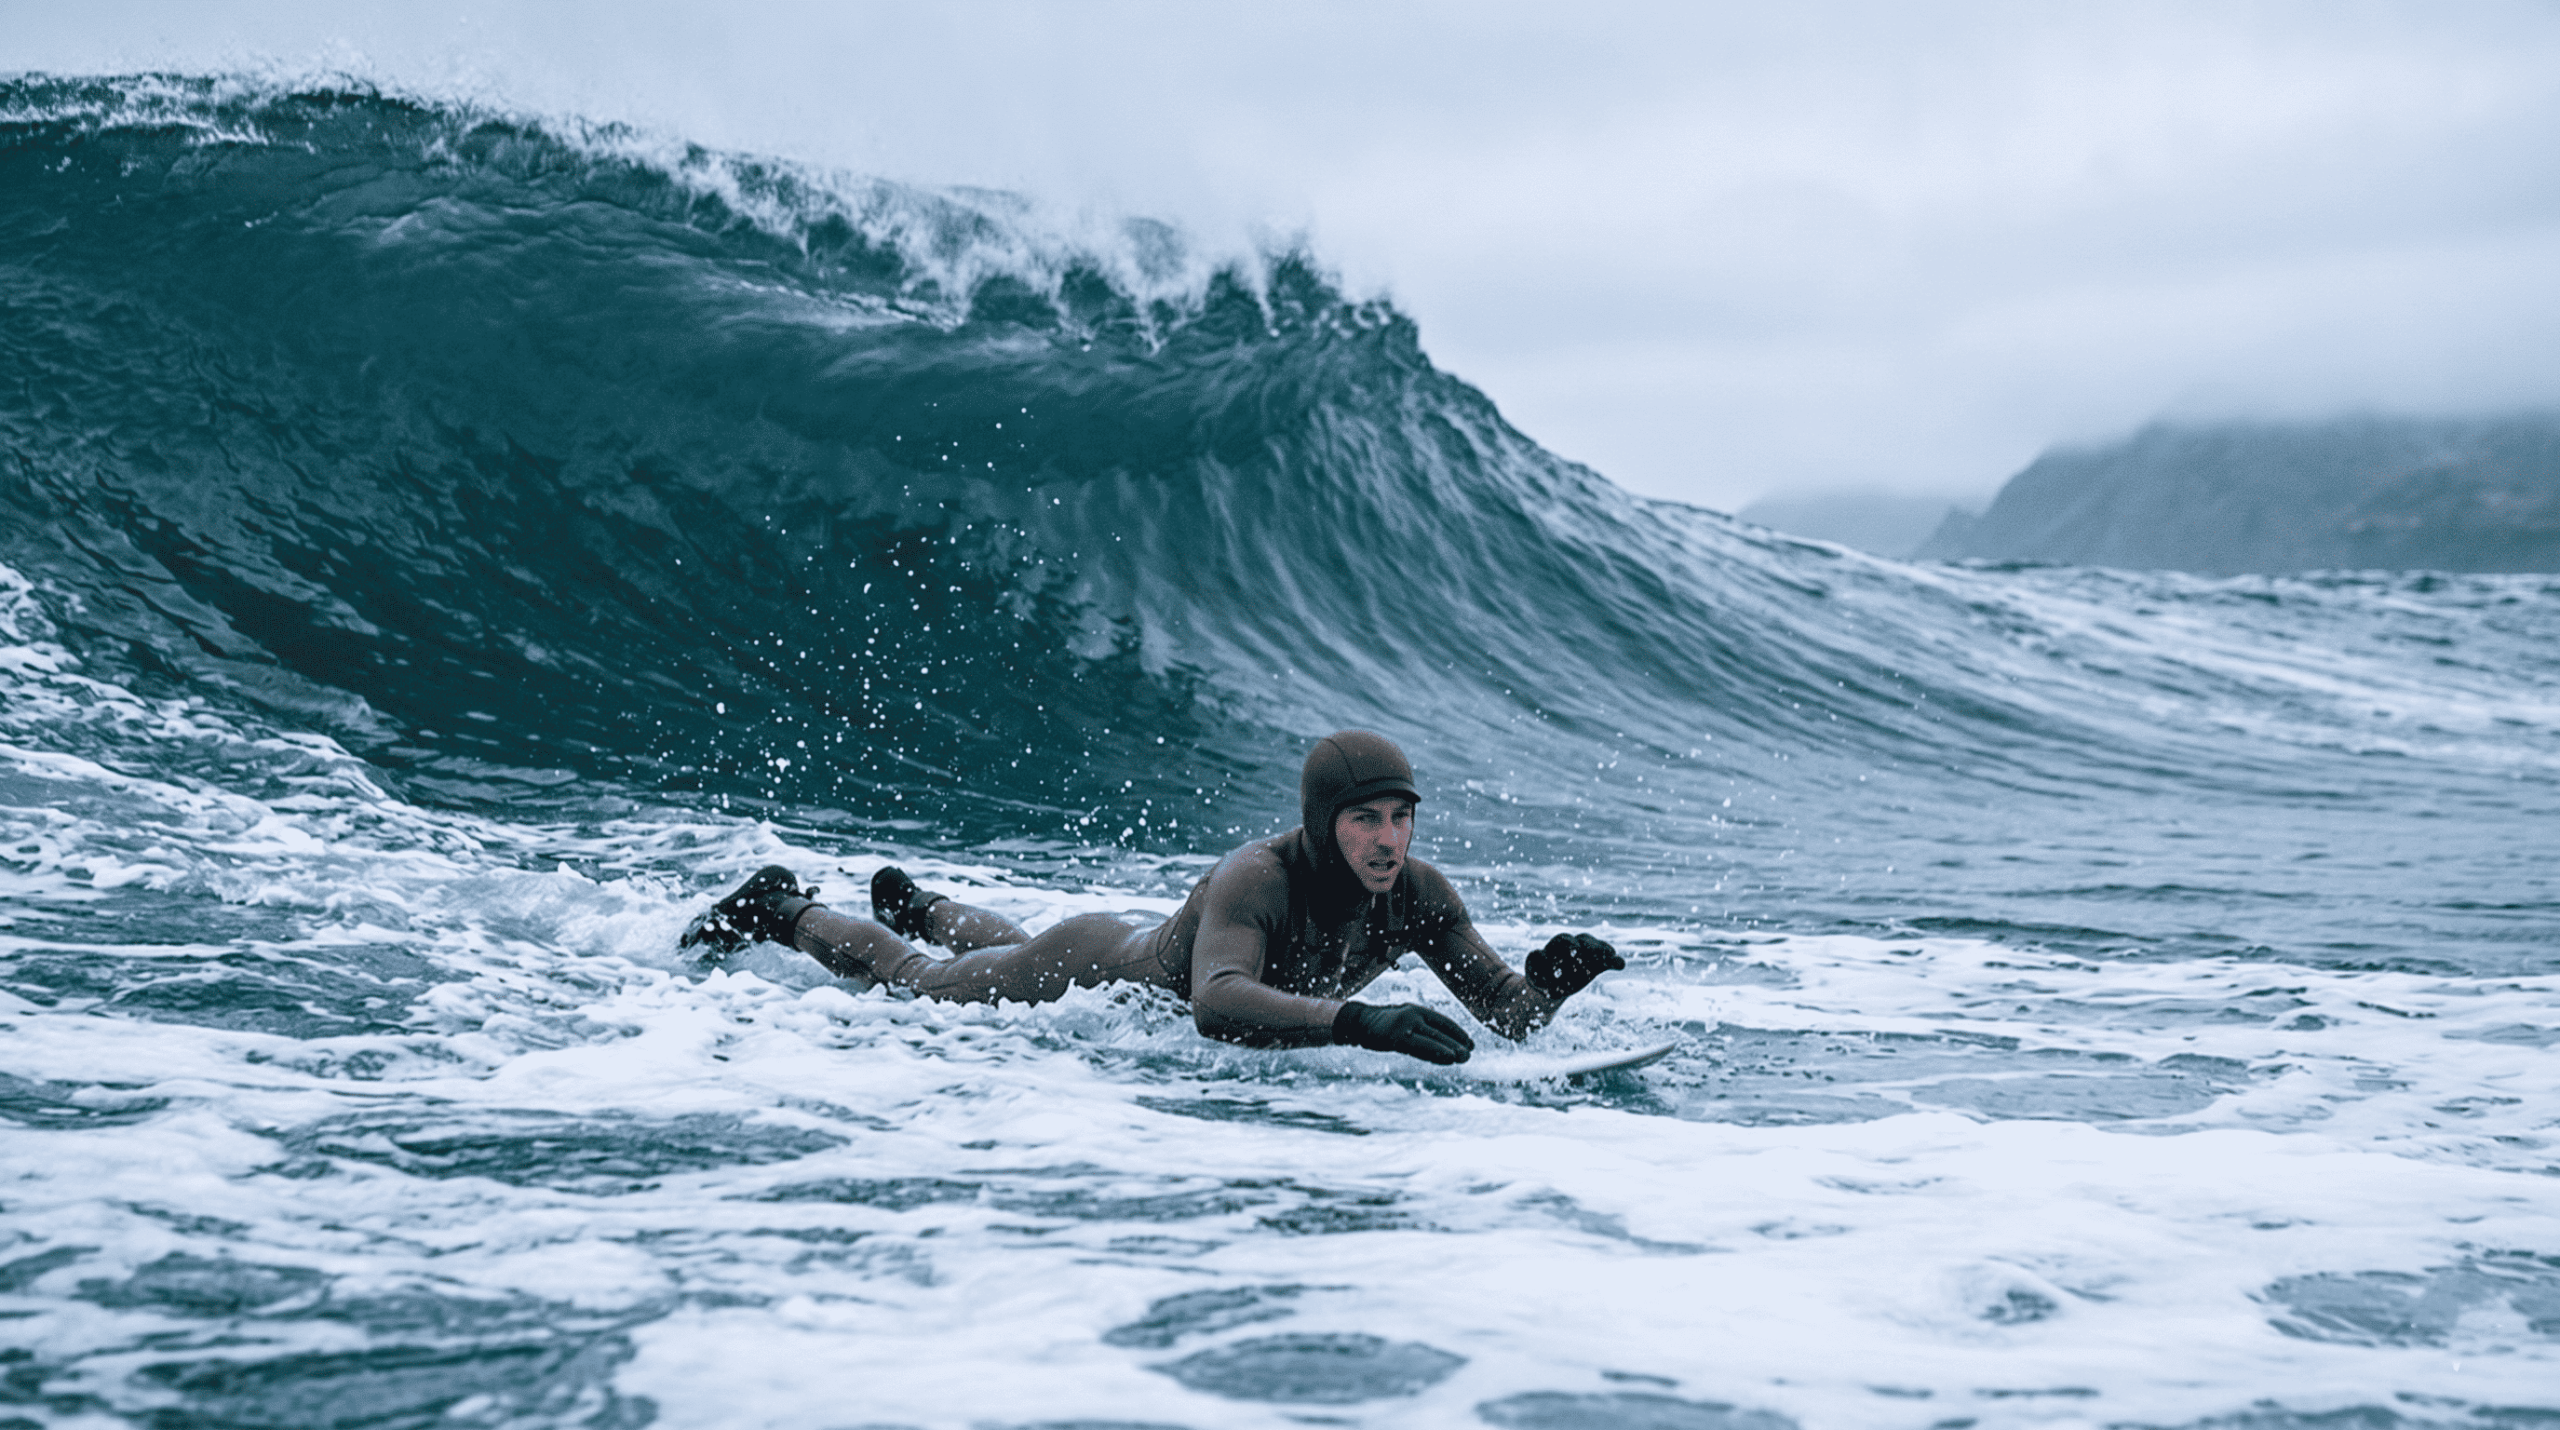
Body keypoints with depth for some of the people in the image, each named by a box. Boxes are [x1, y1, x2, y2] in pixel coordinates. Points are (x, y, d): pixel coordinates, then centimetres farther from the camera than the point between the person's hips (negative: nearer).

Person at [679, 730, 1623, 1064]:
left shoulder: (1417, 894, -27)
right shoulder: (1257, 879, -44)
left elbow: (1506, 1017, -24)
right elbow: (1217, 1002, -60)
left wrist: (1553, 982, -46)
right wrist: (1355, 1021, -71)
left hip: (1157, 962, 6)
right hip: (1104, 967, -6)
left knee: (1019, 958, 39)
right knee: (919, 983, 21)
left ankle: (914, 903, 68)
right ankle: (779, 909, 48)